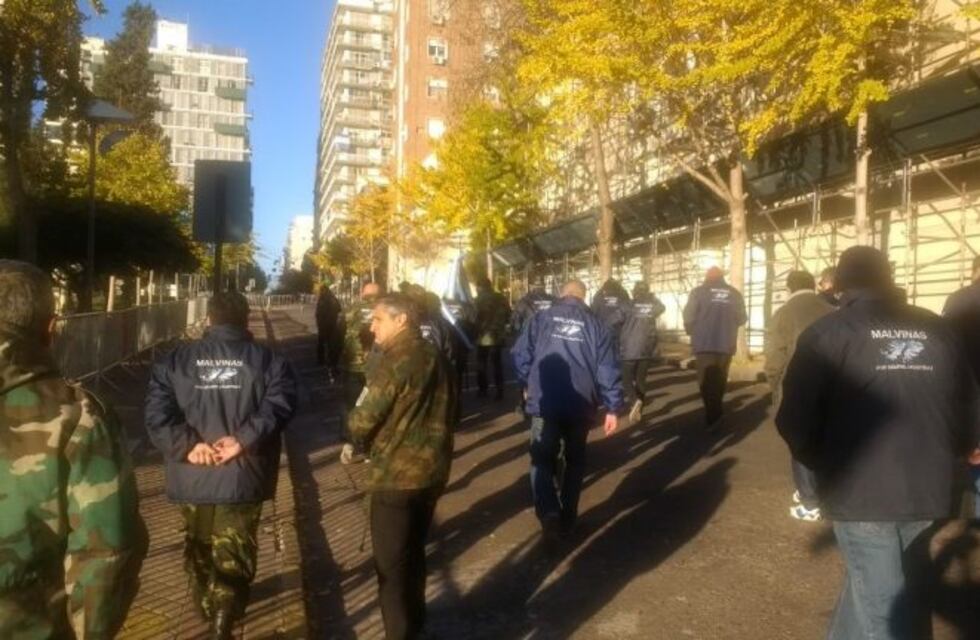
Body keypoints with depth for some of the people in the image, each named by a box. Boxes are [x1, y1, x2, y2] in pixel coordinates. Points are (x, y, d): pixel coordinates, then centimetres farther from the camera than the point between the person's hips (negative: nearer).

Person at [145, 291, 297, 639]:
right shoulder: (267, 360, -1)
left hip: (192, 476, 3)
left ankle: (208, 609, 43)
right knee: (234, 554, 7)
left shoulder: (177, 359, 4)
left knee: (198, 548, 24)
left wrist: (186, 444, -10)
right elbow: (278, 405, -17)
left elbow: (156, 411, -7)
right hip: (242, 476, -2)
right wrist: (244, 439, -19)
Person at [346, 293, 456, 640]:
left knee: (391, 563, 5)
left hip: (397, 476, -9)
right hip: (432, 470, 9)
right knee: (413, 551, 23)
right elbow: (450, 414, 16)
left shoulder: (394, 362, -19)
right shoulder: (438, 359, 7)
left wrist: (361, 441, 4)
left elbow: (361, 422, -17)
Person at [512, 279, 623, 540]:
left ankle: (550, 514, -14)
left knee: (542, 461, 8)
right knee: (575, 460, 20)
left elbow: (520, 354, -3)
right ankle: (567, 519, 24)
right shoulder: (595, 324, 6)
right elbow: (607, 369, 0)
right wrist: (613, 408, 3)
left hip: (545, 403, -1)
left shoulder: (541, 318, 4)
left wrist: (530, 384, 12)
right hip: (581, 405, 1)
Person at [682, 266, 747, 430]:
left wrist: (691, 331, 11)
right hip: (726, 344, 3)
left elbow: (688, 317, -8)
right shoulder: (735, 293, 6)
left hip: (704, 343, -3)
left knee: (706, 381, 0)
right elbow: (741, 319, 6)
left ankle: (713, 415, -12)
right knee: (719, 380, 16)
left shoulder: (698, 291, -3)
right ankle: (715, 412, 25)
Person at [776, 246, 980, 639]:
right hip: (927, 488, 5)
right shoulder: (936, 329, 8)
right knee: (877, 582, 24)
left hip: (860, 488, -5)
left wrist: (821, 463, 9)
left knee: (881, 606, 6)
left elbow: (795, 420, -11)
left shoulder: (827, 333, -6)